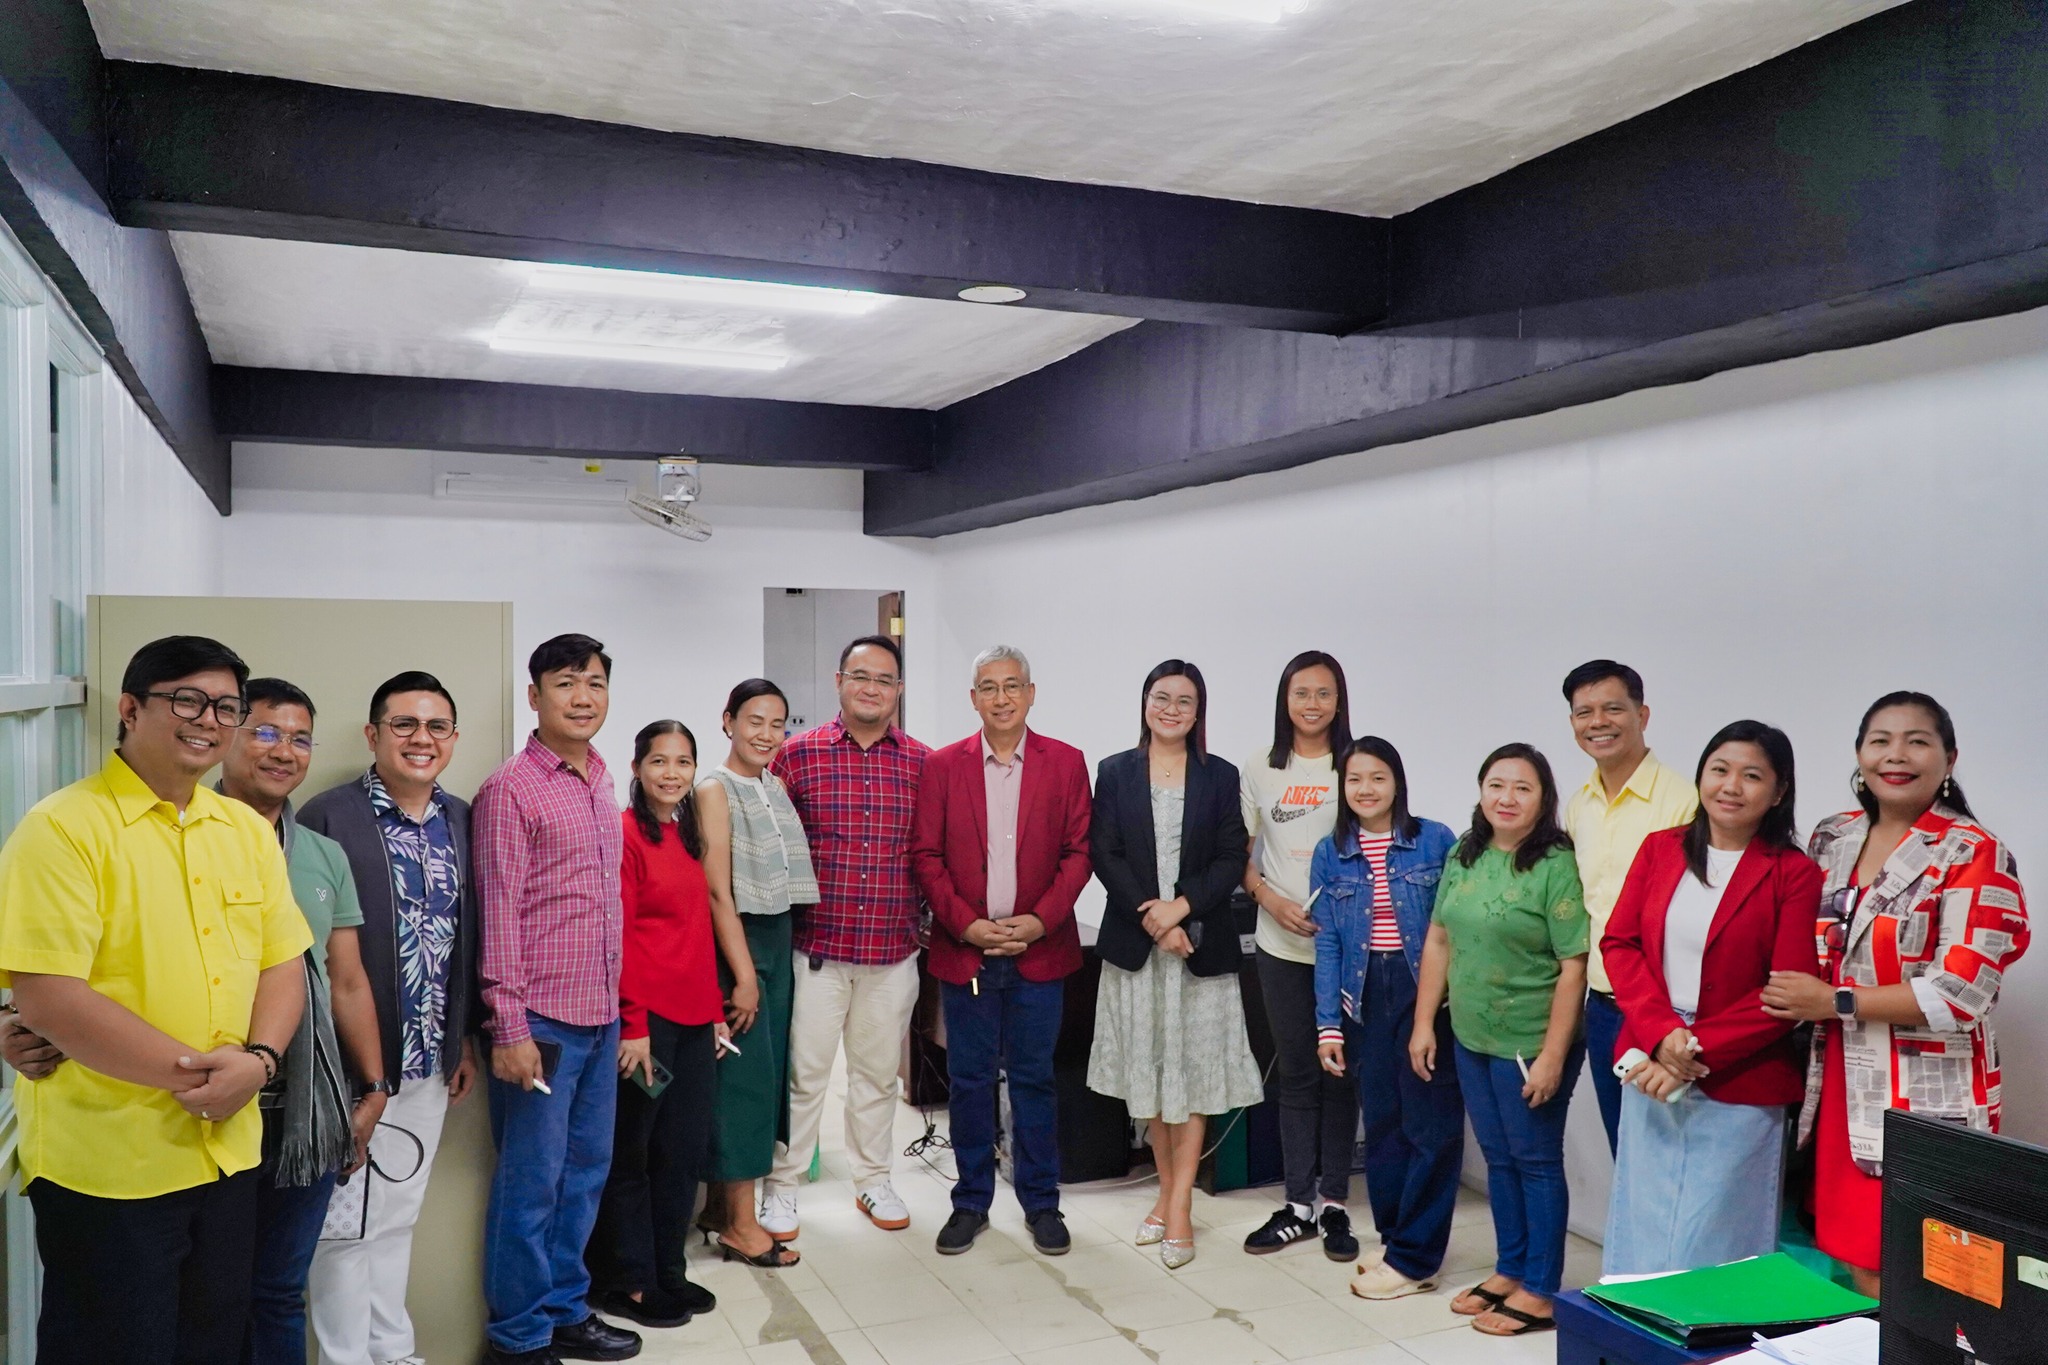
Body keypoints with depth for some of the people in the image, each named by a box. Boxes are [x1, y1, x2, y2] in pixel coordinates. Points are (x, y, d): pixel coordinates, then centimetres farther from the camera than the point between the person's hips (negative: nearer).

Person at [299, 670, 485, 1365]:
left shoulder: (460, 819, 5)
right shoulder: (329, 817, -12)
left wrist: (467, 1038, 11)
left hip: (431, 1063, 6)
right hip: (353, 1063, -5)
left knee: (397, 1217, 19)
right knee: (347, 1223, 7)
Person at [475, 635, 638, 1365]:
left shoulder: (602, 782, 10)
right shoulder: (510, 789, -11)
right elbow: (499, 913, -14)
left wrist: (615, 1002, 12)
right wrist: (508, 1028, -16)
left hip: (601, 1014, 7)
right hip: (542, 1019, -7)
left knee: (587, 1169, 16)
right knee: (531, 1182, 4)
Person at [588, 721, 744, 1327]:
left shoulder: (688, 835, 13)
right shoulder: (624, 833, -10)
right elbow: (615, 935, -14)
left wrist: (715, 1009, 14)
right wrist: (633, 1023, -16)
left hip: (694, 1017, 8)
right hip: (645, 1016, -7)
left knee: (685, 1150, 14)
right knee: (630, 1152, 7)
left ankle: (667, 1271, 28)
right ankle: (626, 1282, 20)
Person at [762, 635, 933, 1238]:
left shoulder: (923, 763, 3)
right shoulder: (799, 754, -2)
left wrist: (924, 916, 4)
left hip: (894, 952, 2)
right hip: (816, 947, -2)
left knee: (879, 1072, 15)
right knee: (803, 1073, 5)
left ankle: (873, 1179, 31)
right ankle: (780, 1186, 21)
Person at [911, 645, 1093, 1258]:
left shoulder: (1066, 763, 3)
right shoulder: (941, 766, 3)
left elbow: (1078, 851, 0)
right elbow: (925, 855, 0)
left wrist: (1041, 920, -11)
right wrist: (965, 924, -10)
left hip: (1039, 949, 0)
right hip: (964, 950, 0)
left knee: (1034, 1078, 7)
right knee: (969, 1080, 8)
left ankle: (1041, 1202, 21)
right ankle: (971, 1201, 22)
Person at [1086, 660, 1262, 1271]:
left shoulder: (1220, 776, 3)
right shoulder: (1115, 772, 3)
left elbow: (1232, 859, -2)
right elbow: (1103, 854, -3)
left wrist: (1182, 907, -17)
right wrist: (1152, 918, -14)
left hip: (1201, 943, -1)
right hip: (1135, 942, 1)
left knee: (1194, 1069, 1)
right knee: (1148, 1069, 9)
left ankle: (1180, 1208, 7)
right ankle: (1167, 1192, 24)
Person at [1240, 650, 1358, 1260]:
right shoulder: (1260, 770, 5)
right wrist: (1272, 901, -8)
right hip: (1281, 944, 2)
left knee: (1339, 1073, 6)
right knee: (1296, 1075, 9)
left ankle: (1332, 1203, 18)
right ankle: (1298, 1205, 18)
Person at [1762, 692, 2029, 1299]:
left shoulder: (1974, 854, -9)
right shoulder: (1832, 839, 9)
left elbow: (1960, 992, -16)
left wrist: (1836, 1003, -15)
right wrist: (1798, 1001, 3)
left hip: (1926, 1095, -5)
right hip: (1839, 1084, 5)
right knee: (1853, 1261, 11)